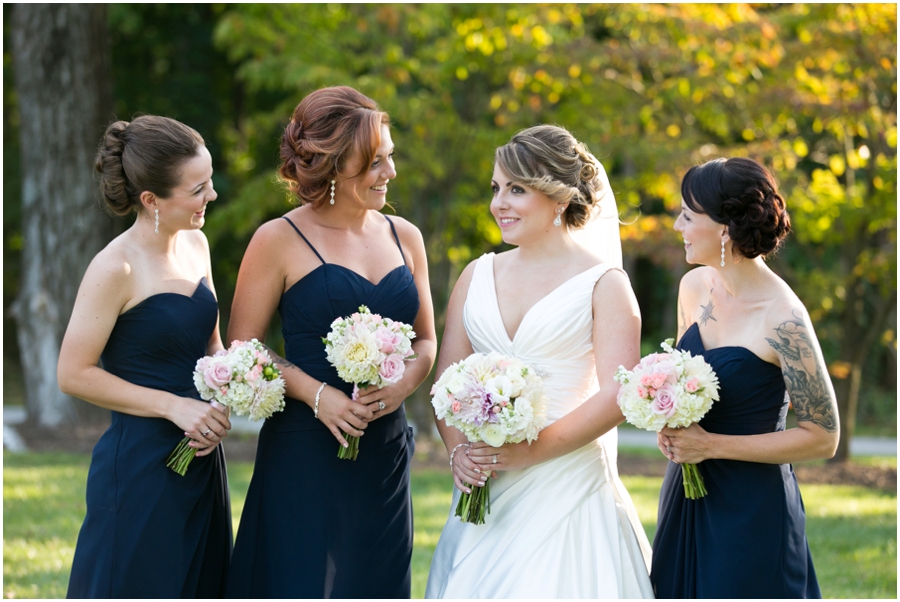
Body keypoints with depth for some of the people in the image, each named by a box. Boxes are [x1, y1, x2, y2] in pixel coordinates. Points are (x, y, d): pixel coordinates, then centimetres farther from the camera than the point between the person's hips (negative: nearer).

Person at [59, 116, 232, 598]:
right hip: (140, 465, -7)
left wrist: (219, 406, -2)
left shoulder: (195, 244, 6)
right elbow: (74, 374, -14)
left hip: (201, 463, 7)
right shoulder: (116, 269, -17)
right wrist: (174, 406, -17)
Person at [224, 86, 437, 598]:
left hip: (385, 455, 5)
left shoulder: (404, 238, 10)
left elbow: (425, 340, 17)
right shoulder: (280, 242, -5)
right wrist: (315, 394, -16)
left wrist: (403, 384, -5)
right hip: (305, 457, -5)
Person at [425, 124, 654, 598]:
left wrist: (529, 452, -17)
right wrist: (457, 449, -7)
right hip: (485, 490, 4)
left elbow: (616, 396, -11)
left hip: (568, 489, -4)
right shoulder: (478, 276, 12)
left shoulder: (603, 283, -2)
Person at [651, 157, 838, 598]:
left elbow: (822, 438, -15)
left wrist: (711, 445, -17)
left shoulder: (783, 320, -20)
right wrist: (669, 428, -3)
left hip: (751, 509, -7)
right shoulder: (694, 287, 2)